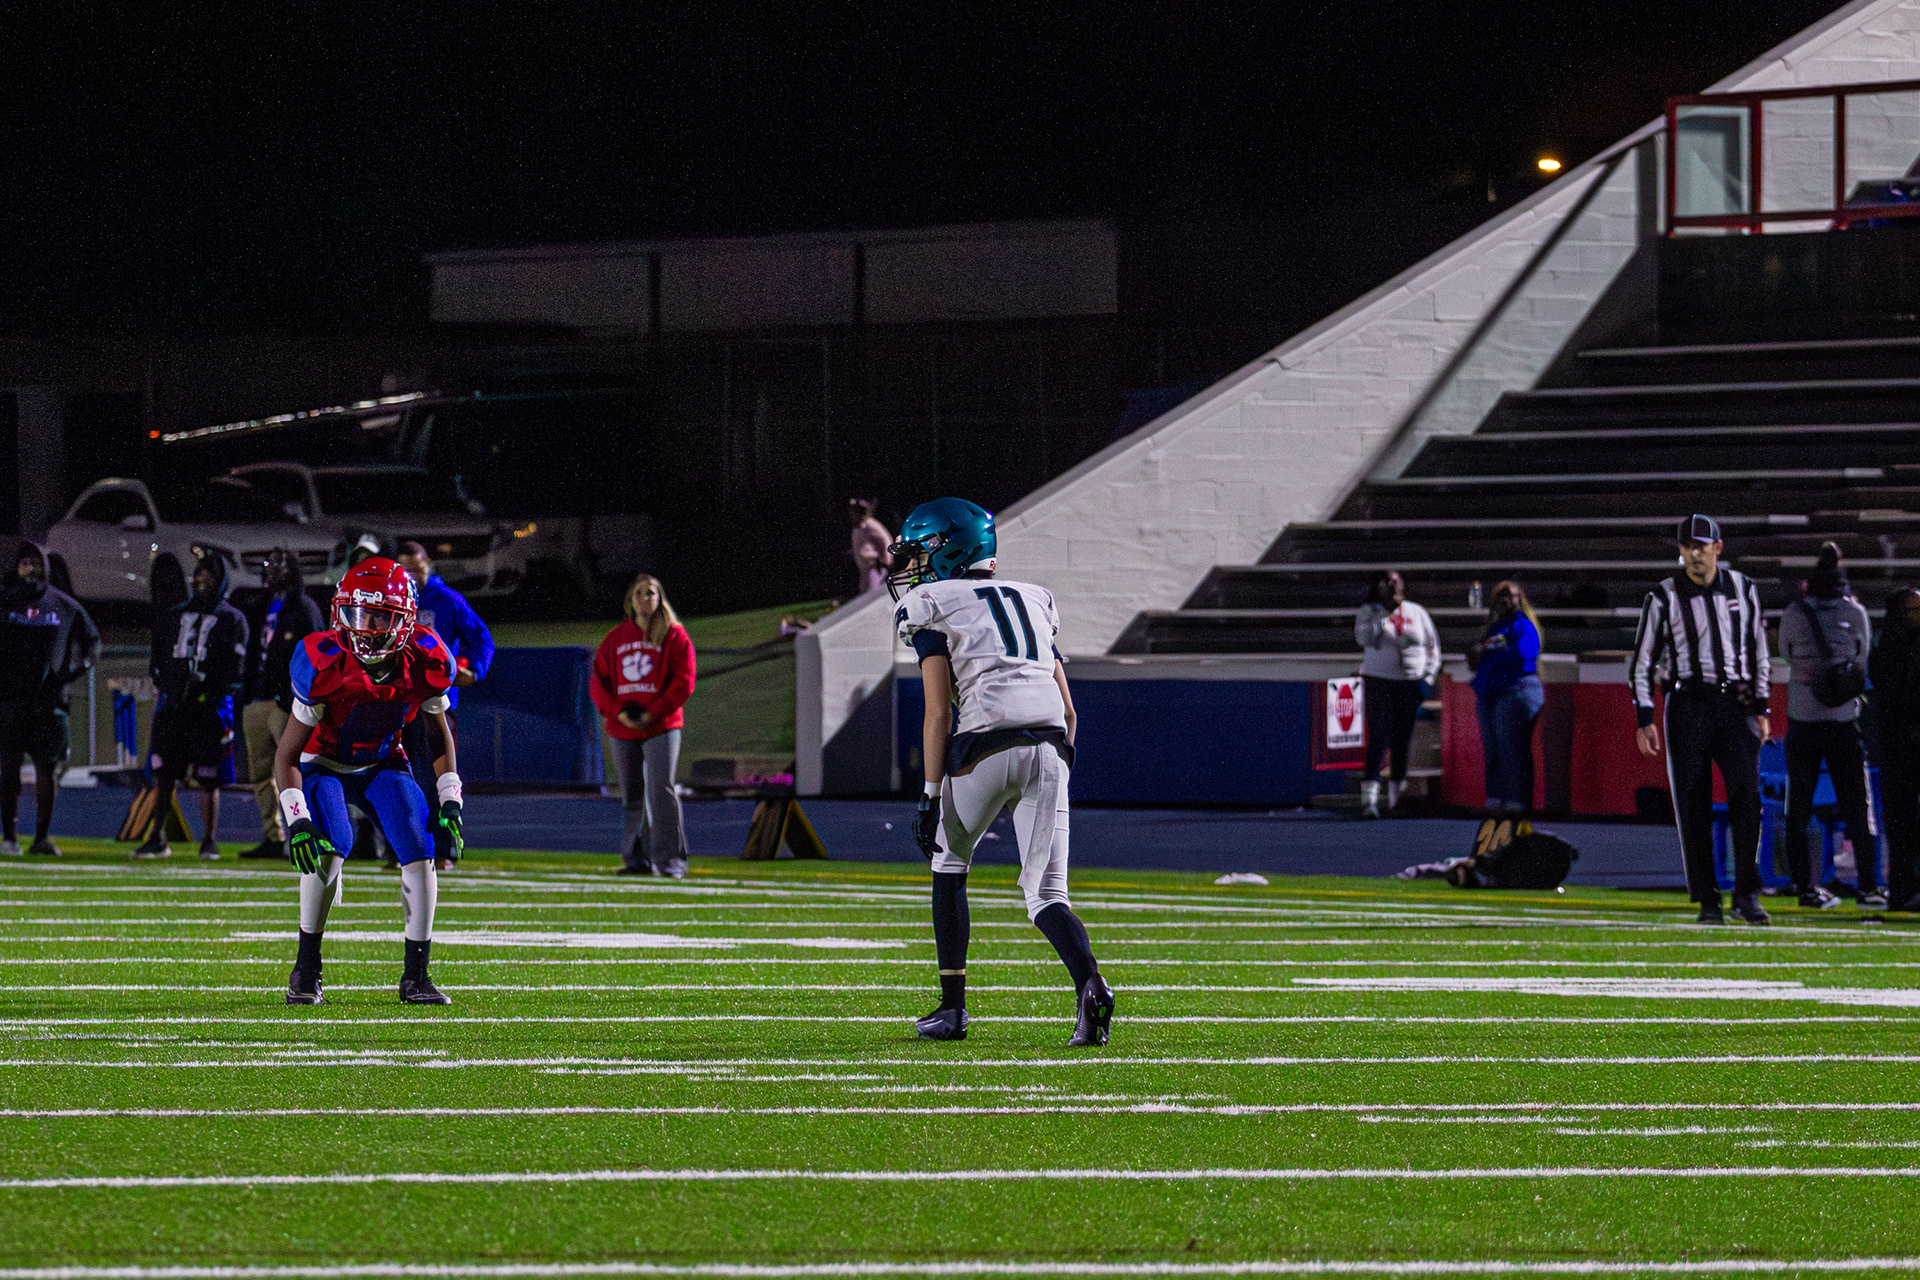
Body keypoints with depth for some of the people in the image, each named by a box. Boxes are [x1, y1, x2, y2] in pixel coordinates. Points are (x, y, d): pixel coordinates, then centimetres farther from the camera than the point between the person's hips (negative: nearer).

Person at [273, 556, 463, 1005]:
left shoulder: (425, 663, -20)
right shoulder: (324, 665, -30)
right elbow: (287, 755, -21)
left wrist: (450, 804, -7)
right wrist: (297, 819, -32)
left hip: (383, 764, 3)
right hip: (323, 764, -3)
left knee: (421, 848, -16)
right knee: (329, 847, -28)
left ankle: (416, 975, -4)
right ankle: (307, 971, -14)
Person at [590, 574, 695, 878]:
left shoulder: (674, 636, 2)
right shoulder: (615, 639, 12)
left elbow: (683, 682, -4)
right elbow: (598, 682, 10)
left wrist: (653, 713, -12)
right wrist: (618, 712, -7)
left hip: (661, 728, -4)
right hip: (623, 730, 4)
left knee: (661, 790, -14)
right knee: (632, 797, 7)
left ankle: (670, 859, -14)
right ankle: (636, 859, 13)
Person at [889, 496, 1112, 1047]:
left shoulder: (933, 609, 7)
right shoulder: (1031, 601, 25)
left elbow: (939, 713, -2)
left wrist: (930, 796, -1)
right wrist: (1051, 781, 29)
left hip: (986, 747, -4)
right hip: (1050, 748, 4)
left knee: (950, 864, 20)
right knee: (1045, 890, 5)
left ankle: (952, 1008, 19)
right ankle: (1090, 985, -23)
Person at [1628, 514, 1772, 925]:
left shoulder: (1743, 590, 9)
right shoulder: (1664, 598, 1)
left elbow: (1758, 650, 16)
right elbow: (1642, 661, 3)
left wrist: (1760, 708, 10)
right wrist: (1645, 719, -4)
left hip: (1736, 706, 1)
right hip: (1688, 706, -1)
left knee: (1746, 795, -11)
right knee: (1693, 806, -2)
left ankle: (1747, 894, -5)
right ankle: (1707, 900, 4)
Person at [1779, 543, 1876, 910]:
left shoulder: (1794, 614, -3)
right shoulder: (1856, 613, -1)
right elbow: (1863, 660, 7)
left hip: (1802, 724, 0)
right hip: (1844, 722, 0)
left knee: (1799, 808, 7)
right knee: (1856, 806, 5)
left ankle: (1806, 887, 5)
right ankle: (1868, 888, 0)